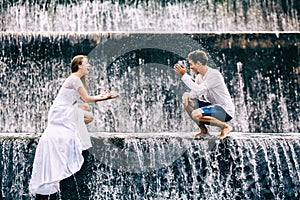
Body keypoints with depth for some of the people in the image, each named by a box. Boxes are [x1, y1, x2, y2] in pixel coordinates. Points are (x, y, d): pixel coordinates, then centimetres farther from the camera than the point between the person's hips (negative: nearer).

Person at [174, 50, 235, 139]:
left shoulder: (214, 74, -20)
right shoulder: (199, 76, 7)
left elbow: (198, 91, -28)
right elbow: (194, 94, 4)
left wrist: (184, 75, -24)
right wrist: (186, 95, -21)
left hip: (225, 111, -9)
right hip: (213, 106, 9)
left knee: (196, 114, -29)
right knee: (187, 101, 0)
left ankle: (225, 126, -10)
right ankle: (204, 130, 6)